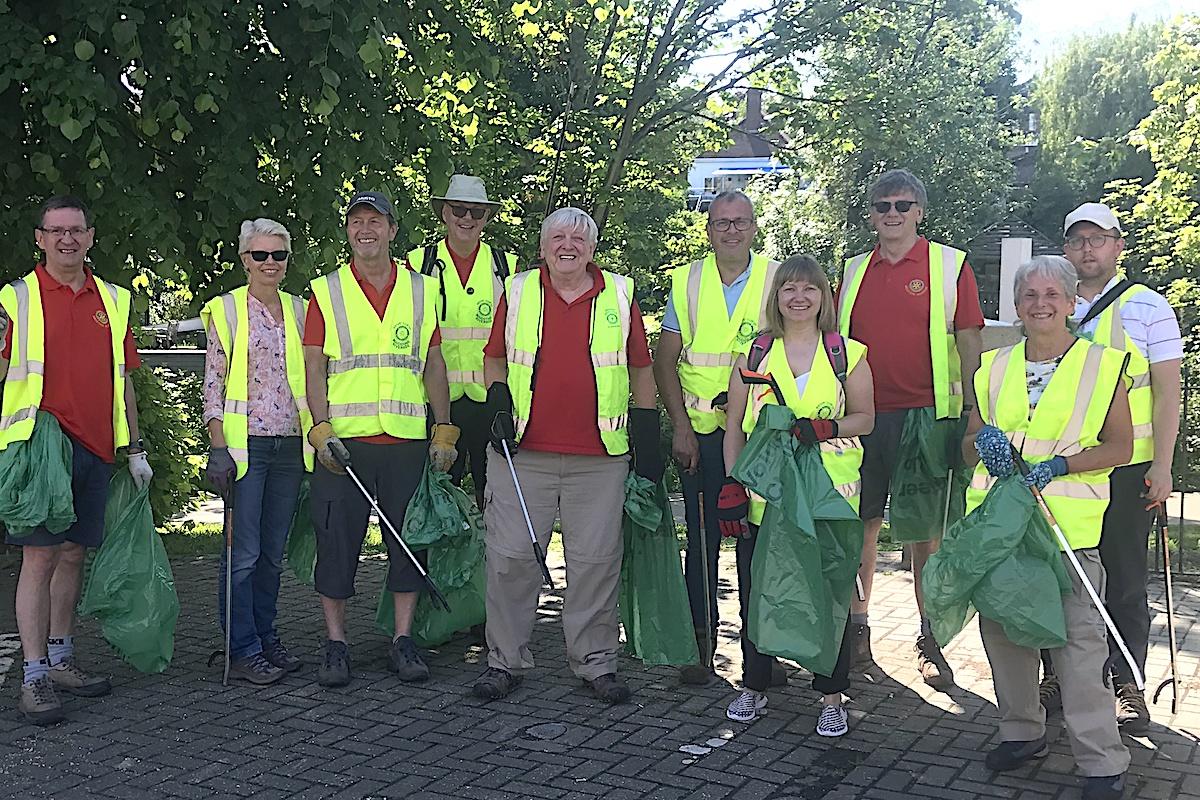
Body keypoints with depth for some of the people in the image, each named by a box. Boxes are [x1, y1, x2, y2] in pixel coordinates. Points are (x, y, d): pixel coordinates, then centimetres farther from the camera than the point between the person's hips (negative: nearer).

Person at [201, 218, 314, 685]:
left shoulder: (299, 310, 13)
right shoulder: (225, 310, 0)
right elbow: (212, 384, -3)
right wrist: (218, 448, -11)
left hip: (291, 446, 4)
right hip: (245, 444, -4)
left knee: (274, 551, 11)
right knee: (244, 552, -4)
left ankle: (266, 638, 21)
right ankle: (243, 651, 4)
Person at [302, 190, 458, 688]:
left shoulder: (422, 291, 11)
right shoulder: (325, 292, 7)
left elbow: (433, 366, 12)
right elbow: (313, 369, 2)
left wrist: (444, 430, 4)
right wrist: (322, 431, -9)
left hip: (408, 441, 2)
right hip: (343, 442, -1)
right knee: (336, 541, 1)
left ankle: (403, 642, 16)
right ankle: (336, 646, 13)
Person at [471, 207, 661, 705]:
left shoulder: (619, 295, 7)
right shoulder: (517, 291, 8)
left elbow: (640, 368, 11)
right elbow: (495, 358, 16)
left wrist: (646, 434, 7)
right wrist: (499, 402, -1)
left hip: (599, 458, 0)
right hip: (523, 453, 0)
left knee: (595, 560, 4)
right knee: (511, 557, 2)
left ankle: (596, 663, 17)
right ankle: (506, 660, 16)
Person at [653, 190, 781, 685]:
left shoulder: (776, 279, 3)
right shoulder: (687, 282, 6)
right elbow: (664, 361, 6)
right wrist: (681, 426, -3)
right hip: (700, 432, 1)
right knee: (702, 537, 4)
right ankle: (702, 640, 16)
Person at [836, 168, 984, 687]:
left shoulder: (950, 265, 3)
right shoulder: (853, 271, 13)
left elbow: (969, 342, -1)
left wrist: (971, 410, -11)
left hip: (924, 415, -3)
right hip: (860, 416, 3)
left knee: (926, 530, 2)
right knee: (862, 525, 8)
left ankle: (930, 640, 13)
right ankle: (857, 625, 22)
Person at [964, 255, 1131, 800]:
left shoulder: (1102, 364, 3)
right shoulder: (994, 368, 13)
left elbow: (1120, 447, 0)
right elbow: (968, 444, 19)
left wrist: (1058, 465, -14)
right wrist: (983, 440, -5)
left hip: (1069, 525, -4)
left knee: (1078, 636, -8)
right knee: (1002, 627, 8)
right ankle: (1022, 731, 26)